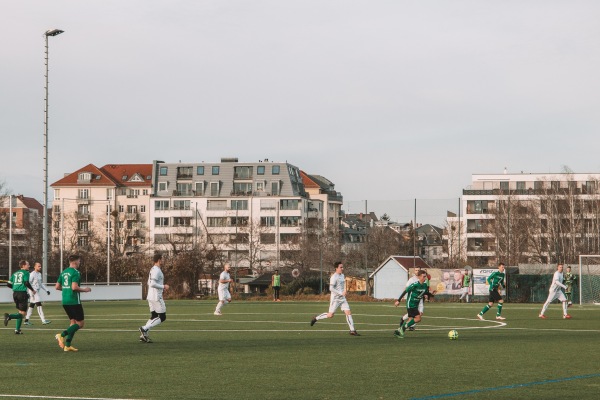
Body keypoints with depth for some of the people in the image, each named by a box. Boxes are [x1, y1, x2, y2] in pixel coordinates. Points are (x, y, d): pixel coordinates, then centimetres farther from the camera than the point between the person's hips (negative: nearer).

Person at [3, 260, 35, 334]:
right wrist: (32, 290, -1)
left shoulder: (15, 273, 16)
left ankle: (17, 330, 13)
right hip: (22, 293, -7)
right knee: (23, 313, -3)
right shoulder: (25, 273, -3)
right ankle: (9, 316, -27)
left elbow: (9, 284, 13)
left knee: (20, 312, 18)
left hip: (15, 293, 7)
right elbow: (26, 283, -16)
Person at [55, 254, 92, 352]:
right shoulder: (75, 272, -12)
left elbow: (57, 287, 13)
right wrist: (85, 290, -7)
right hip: (74, 301, -8)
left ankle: (67, 345, 7)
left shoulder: (63, 272, 12)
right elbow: (74, 287, -22)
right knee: (80, 323, 0)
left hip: (65, 301, 8)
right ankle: (62, 335, -16)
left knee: (73, 322, 16)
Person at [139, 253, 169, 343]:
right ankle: (144, 328, -12)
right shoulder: (157, 270, -15)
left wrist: (162, 287, 18)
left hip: (151, 297, 10)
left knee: (154, 317, 12)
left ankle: (143, 335, 4)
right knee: (162, 317, -4)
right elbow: (153, 284, -24)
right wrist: (163, 286, -13)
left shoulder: (152, 269, 15)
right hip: (156, 297, -10)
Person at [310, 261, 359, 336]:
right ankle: (316, 318, 18)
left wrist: (344, 291, 14)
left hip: (342, 299, 7)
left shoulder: (342, 275, 12)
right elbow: (331, 288, -22)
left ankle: (352, 330, -3)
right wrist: (341, 293, -24)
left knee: (348, 313, -4)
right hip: (335, 299, -7)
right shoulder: (334, 277, -15)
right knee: (330, 315, -3)